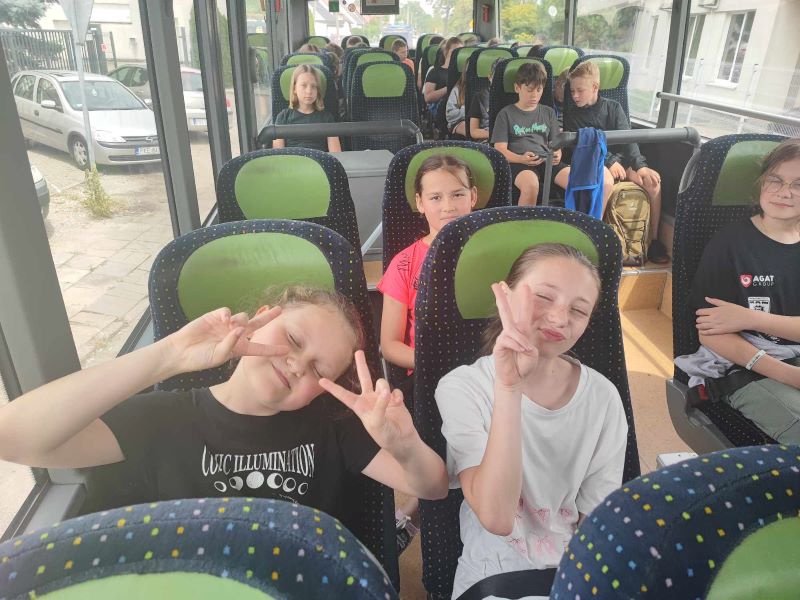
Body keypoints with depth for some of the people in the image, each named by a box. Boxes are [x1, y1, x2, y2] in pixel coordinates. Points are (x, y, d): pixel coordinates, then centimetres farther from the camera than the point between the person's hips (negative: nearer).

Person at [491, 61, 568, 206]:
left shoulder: (548, 113, 21)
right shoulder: (506, 114, 9)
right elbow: (500, 150, 1)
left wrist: (557, 155, -5)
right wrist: (521, 159, -18)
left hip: (547, 160, 4)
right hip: (518, 162, -4)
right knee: (530, 185, -39)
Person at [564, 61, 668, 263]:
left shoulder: (613, 107, 10)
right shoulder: (572, 116, 7)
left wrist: (640, 165, -15)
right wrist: (609, 162, -18)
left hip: (621, 159, 3)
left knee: (653, 182, -22)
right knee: (606, 182, -38)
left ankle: (654, 240, -10)